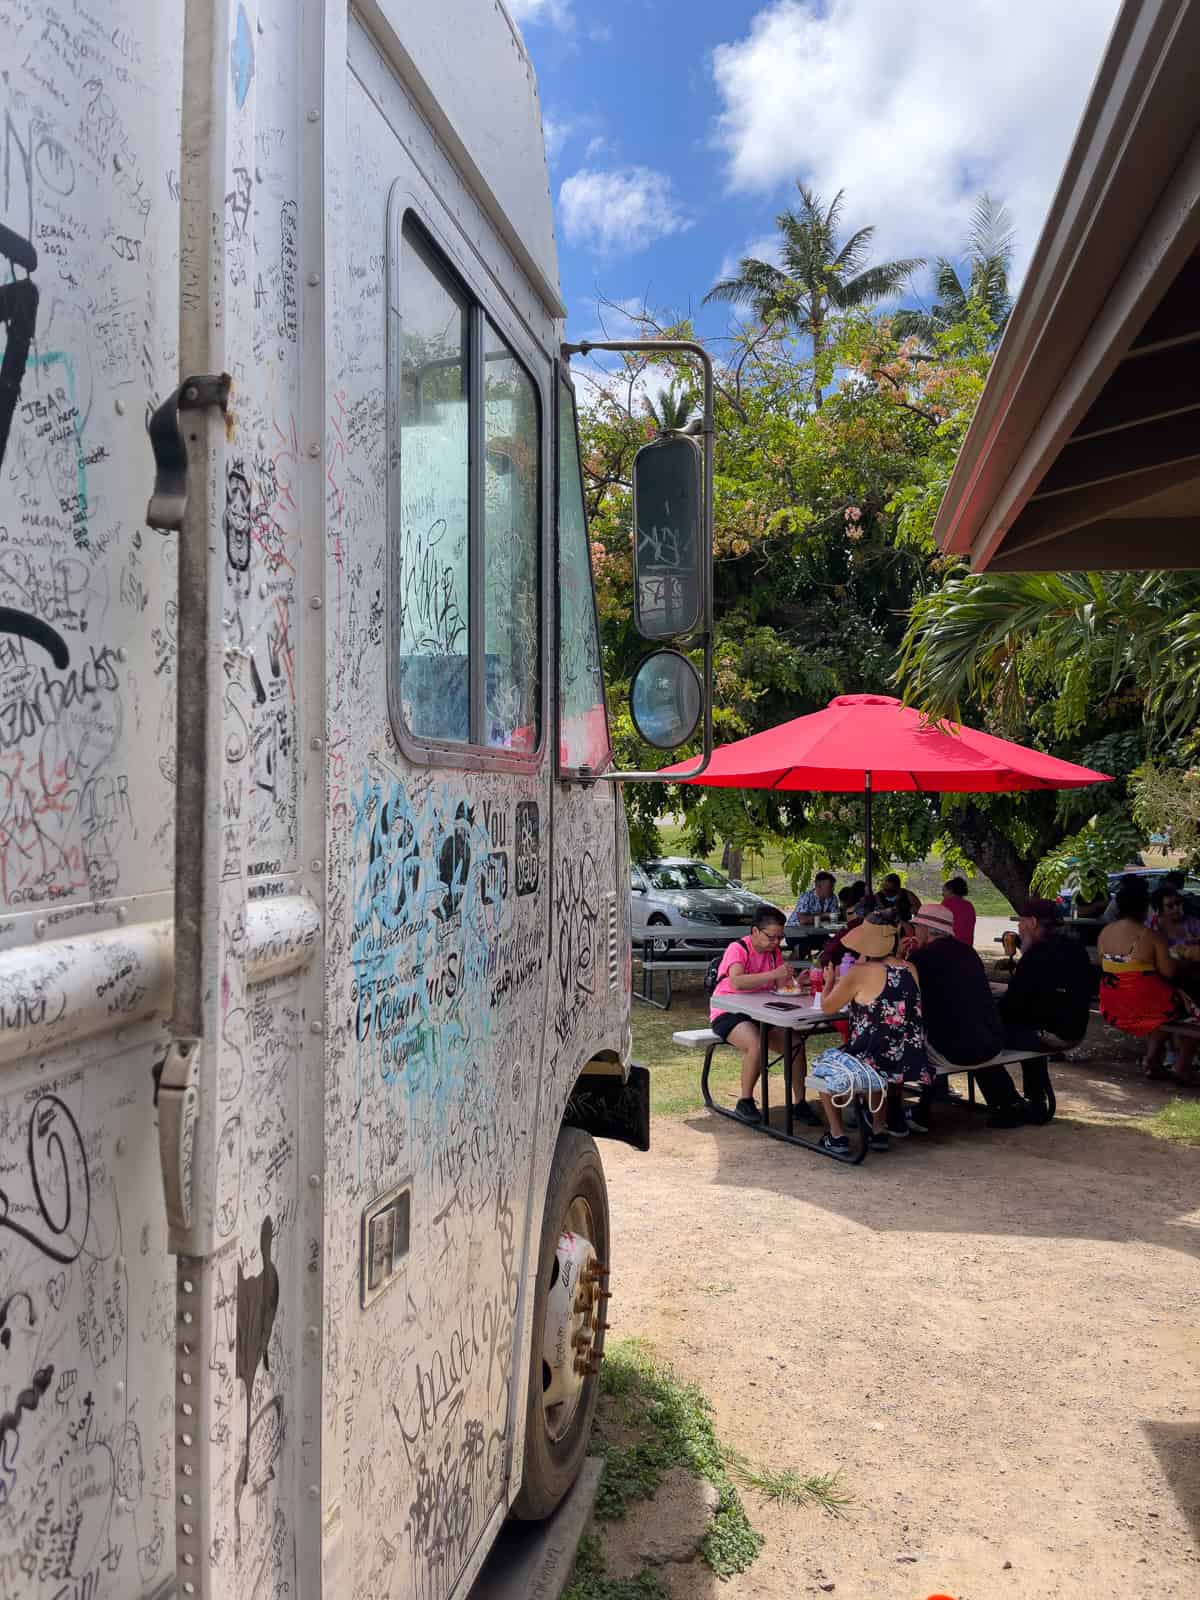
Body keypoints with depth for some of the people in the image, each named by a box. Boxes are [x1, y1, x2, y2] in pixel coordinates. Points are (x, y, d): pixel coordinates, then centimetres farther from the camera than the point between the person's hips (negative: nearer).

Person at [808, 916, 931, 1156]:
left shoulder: (859, 974, -14)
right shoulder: (909, 970, 2)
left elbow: (826, 1007, 0)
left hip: (876, 1068, -6)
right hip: (912, 1068, 6)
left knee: (821, 1067, 22)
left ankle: (837, 1137, 18)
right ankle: (879, 1130, 36)